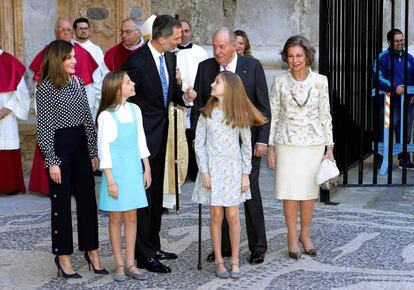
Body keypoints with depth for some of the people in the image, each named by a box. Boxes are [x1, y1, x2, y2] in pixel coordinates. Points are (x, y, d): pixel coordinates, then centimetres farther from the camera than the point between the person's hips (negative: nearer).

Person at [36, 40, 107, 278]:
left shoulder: (78, 82, 7)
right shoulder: (45, 88, -9)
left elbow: (88, 119, 10)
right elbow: (44, 128, -10)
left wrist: (94, 151, 7)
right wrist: (52, 161, -13)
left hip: (81, 145, 5)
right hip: (59, 145, -5)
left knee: (87, 198, 8)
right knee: (62, 202, 3)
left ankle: (92, 251, 20)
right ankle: (63, 256, 15)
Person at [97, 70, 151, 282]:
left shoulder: (135, 110, 6)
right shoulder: (106, 116, -13)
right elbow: (104, 149, -11)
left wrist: (147, 169, 11)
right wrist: (110, 179, -12)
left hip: (133, 169, 5)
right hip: (116, 170, -5)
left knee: (131, 216, 8)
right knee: (116, 217, 4)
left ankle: (130, 264, 16)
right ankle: (119, 264, 15)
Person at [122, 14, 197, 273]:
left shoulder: (169, 57, 4)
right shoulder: (137, 61, -20)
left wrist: (185, 97, -8)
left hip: (160, 134, 9)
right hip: (143, 135, -9)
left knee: (156, 193, 17)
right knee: (143, 194, -3)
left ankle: (153, 246, 30)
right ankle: (144, 255, 6)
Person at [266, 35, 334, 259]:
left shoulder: (320, 81, 1)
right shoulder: (279, 82, -1)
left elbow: (325, 115, 5)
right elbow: (273, 116, 2)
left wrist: (329, 146, 2)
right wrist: (270, 148, 0)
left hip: (313, 142, 1)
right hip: (287, 143, -1)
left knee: (309, 190, 6)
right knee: (290, 192, 1)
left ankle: (305, 236, 21)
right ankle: (292, 238, 13)